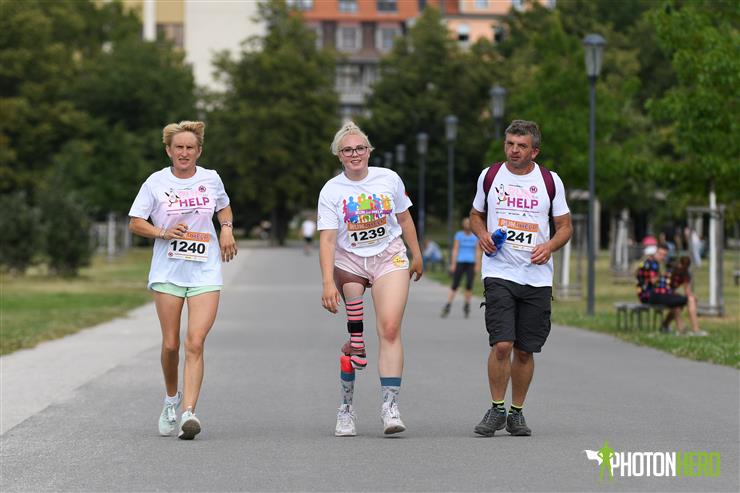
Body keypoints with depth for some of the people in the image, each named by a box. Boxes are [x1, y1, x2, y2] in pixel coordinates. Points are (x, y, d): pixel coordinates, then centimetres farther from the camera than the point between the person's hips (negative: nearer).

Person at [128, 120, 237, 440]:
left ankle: (189, 412, -20)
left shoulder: (211, 179, 6)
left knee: (195, 343, -14)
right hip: (168, 272, 0)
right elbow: (135, 223, 1)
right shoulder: (156, 182, 0)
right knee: (171, 344, 3)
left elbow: (224, 207, 25)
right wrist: (164, 233, -15)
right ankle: (171, 401, 29)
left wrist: (226, 228, 5)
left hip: (205, 273, 0)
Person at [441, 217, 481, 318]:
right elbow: (455, 250, 0)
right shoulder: (459, 235, 3)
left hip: (471, 264, 1)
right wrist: (453, 264, -6)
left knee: (469, 284, -11)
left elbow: (478, 251, 4)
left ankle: (467, 306, 6)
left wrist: (478, 265, -2)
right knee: (454, 285, -5)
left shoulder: (476, 236, 6)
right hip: (460, 262, -1)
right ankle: (447, 307, 0)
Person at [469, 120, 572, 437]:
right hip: (499, 272, -1)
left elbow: (565, 226, 10)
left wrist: (549, 247, -10)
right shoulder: (490, 176, 5)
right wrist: (482, 235, -3)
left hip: (537, 277, 1)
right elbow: (476, 214, 19)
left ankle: (516, 413, 20)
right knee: (502, 344, -15)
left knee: (525, 350, 5)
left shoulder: (550, 181, 3)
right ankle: (496, 409, 0)